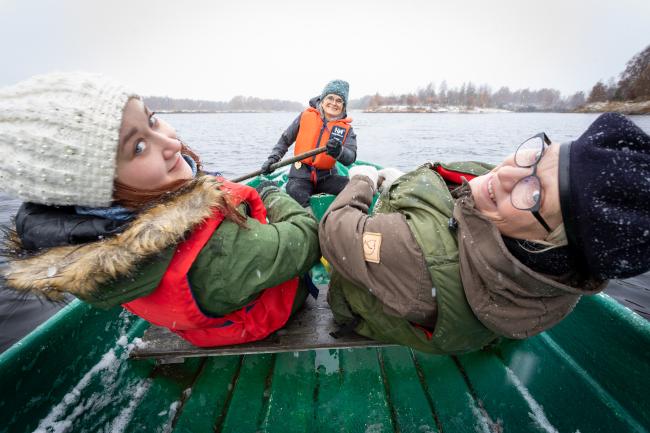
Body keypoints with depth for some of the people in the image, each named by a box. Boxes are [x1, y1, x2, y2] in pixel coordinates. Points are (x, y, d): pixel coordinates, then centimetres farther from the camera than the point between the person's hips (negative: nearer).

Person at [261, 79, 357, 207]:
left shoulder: (346, 128, 4)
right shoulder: (306, 116, 3)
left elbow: (351, 158, -11)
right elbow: (285, 139, 14)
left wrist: (339, 152, -34)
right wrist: (273, 158, 3)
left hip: (327, 176, 2)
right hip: (301, 174, -1)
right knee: (295, 194, -32)